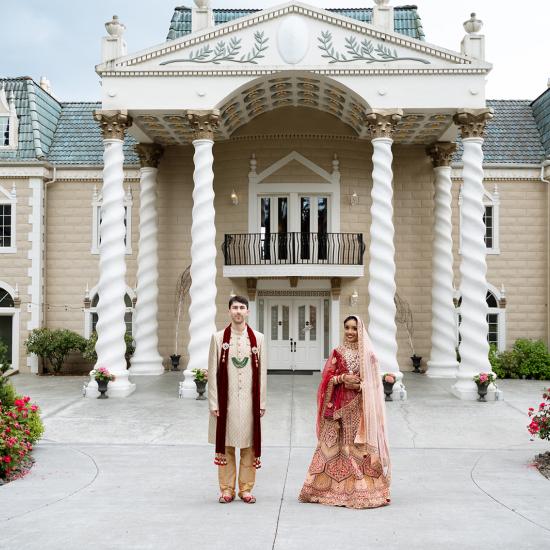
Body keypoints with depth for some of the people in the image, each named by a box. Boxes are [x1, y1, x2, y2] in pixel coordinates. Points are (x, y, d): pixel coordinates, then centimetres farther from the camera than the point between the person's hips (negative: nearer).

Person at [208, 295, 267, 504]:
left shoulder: (257, 338, 4)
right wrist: (213, 403, -3)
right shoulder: (219, 338, 2)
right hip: (226, 399, 0)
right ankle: (227, 489, 15)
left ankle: (246, 489, 16)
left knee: (249, 446, 5)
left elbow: (262, 372, 4)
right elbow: (213, 372, 1)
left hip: (249, 401, 1)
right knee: (225, 445, 5)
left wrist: (262, 402, 1)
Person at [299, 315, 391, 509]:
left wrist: (359, 385, -15)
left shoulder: (368, 354, 3)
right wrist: (342, 378, -13)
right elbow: (327, 377, 4)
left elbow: (374, 382, 1)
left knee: (360, 445, -4)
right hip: (340, 406, 2)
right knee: (338, 445, 1)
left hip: (361, 406, -2)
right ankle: (335, 488, 8)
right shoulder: (337, 352, 9)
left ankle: (362, 489, 2)